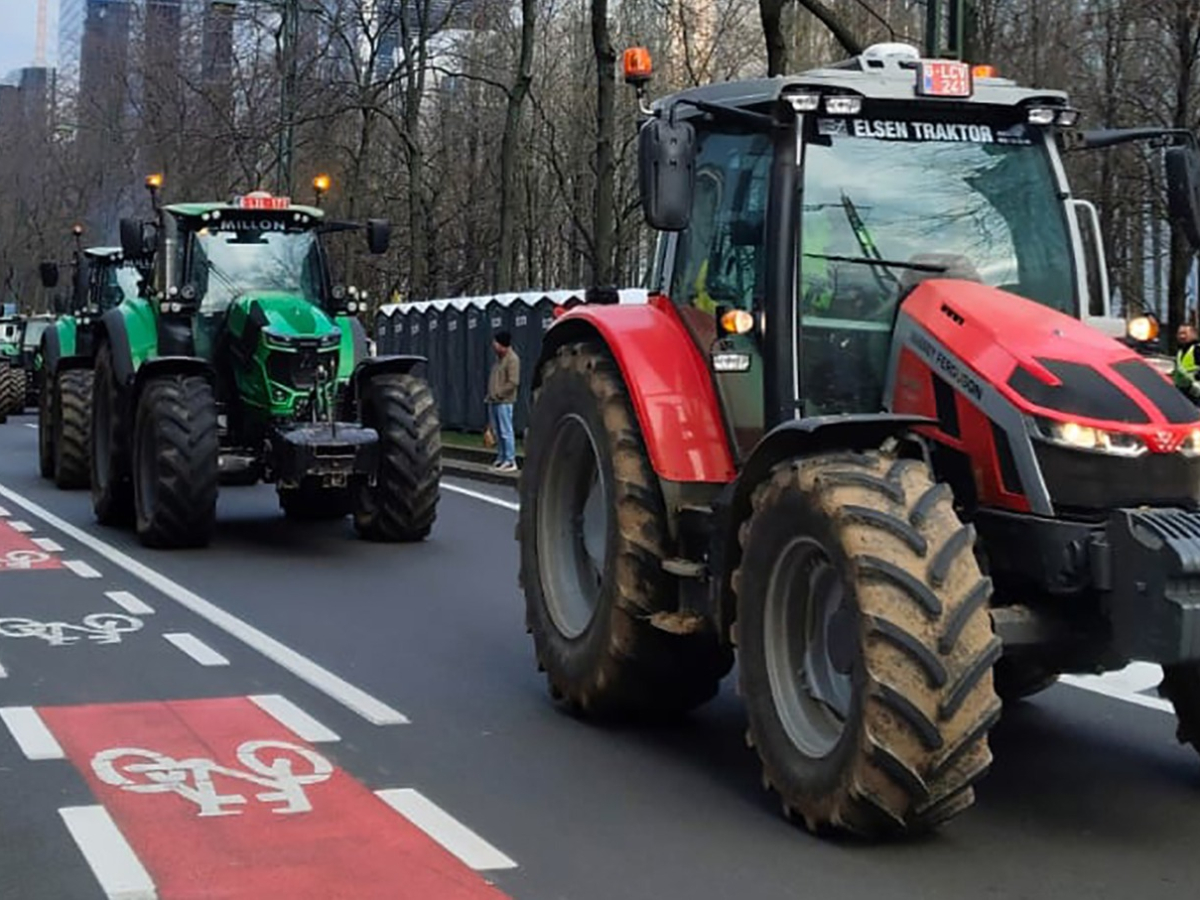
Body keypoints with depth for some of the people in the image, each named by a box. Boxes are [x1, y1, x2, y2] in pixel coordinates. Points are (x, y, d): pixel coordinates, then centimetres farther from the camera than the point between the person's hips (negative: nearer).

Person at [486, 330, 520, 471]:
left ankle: (510, 461, -4)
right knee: (497, 432, 12)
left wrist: (499, 394, -16)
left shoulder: (512, 359, -13)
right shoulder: (500, 358, 16)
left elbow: (513, 382, -19)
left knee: (506, 432, -7)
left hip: (504, 401, -9)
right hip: (494, 401, 9)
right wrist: (491, 395, 11)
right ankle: (501, 458, 19)